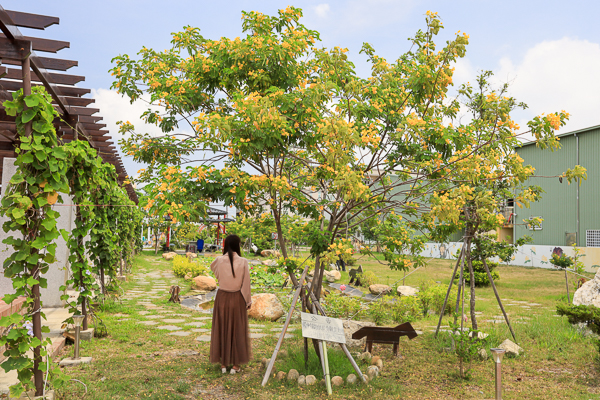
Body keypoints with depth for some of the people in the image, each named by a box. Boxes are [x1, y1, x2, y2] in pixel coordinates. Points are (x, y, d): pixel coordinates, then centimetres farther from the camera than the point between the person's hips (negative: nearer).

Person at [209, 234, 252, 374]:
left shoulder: (219, 260, -8)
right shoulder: (243, 262, -12)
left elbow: (213, 268, 17)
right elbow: (246, 283, -6)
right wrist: (248, 301, 4)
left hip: (222, 298, 1)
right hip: (237, 299, -1)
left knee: (221, 329, 13)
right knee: (237, 330, 10)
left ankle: (223, 363, 19)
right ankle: (235, 364, 15)